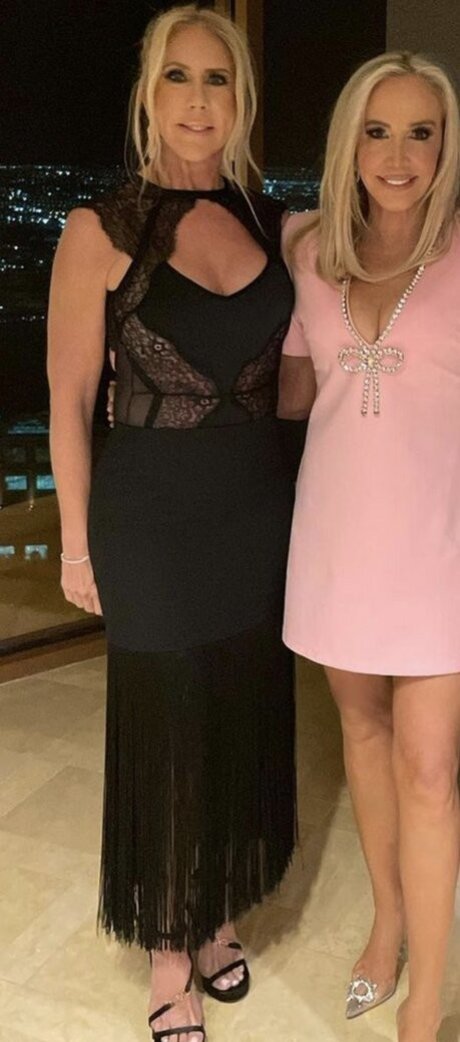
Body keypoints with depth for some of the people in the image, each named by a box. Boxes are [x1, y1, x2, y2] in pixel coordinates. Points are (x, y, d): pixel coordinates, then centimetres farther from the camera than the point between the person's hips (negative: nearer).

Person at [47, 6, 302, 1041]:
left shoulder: (275, 224, 5)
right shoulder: (102, 231, -8)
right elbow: (70, 397, -7)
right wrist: (76, 543, -7)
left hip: (259, 506, 5)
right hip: (153, 512, -4)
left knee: (249, 715, 16)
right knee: (166, 731, 7)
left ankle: (220, 916, 41)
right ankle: (169, 956, 30)